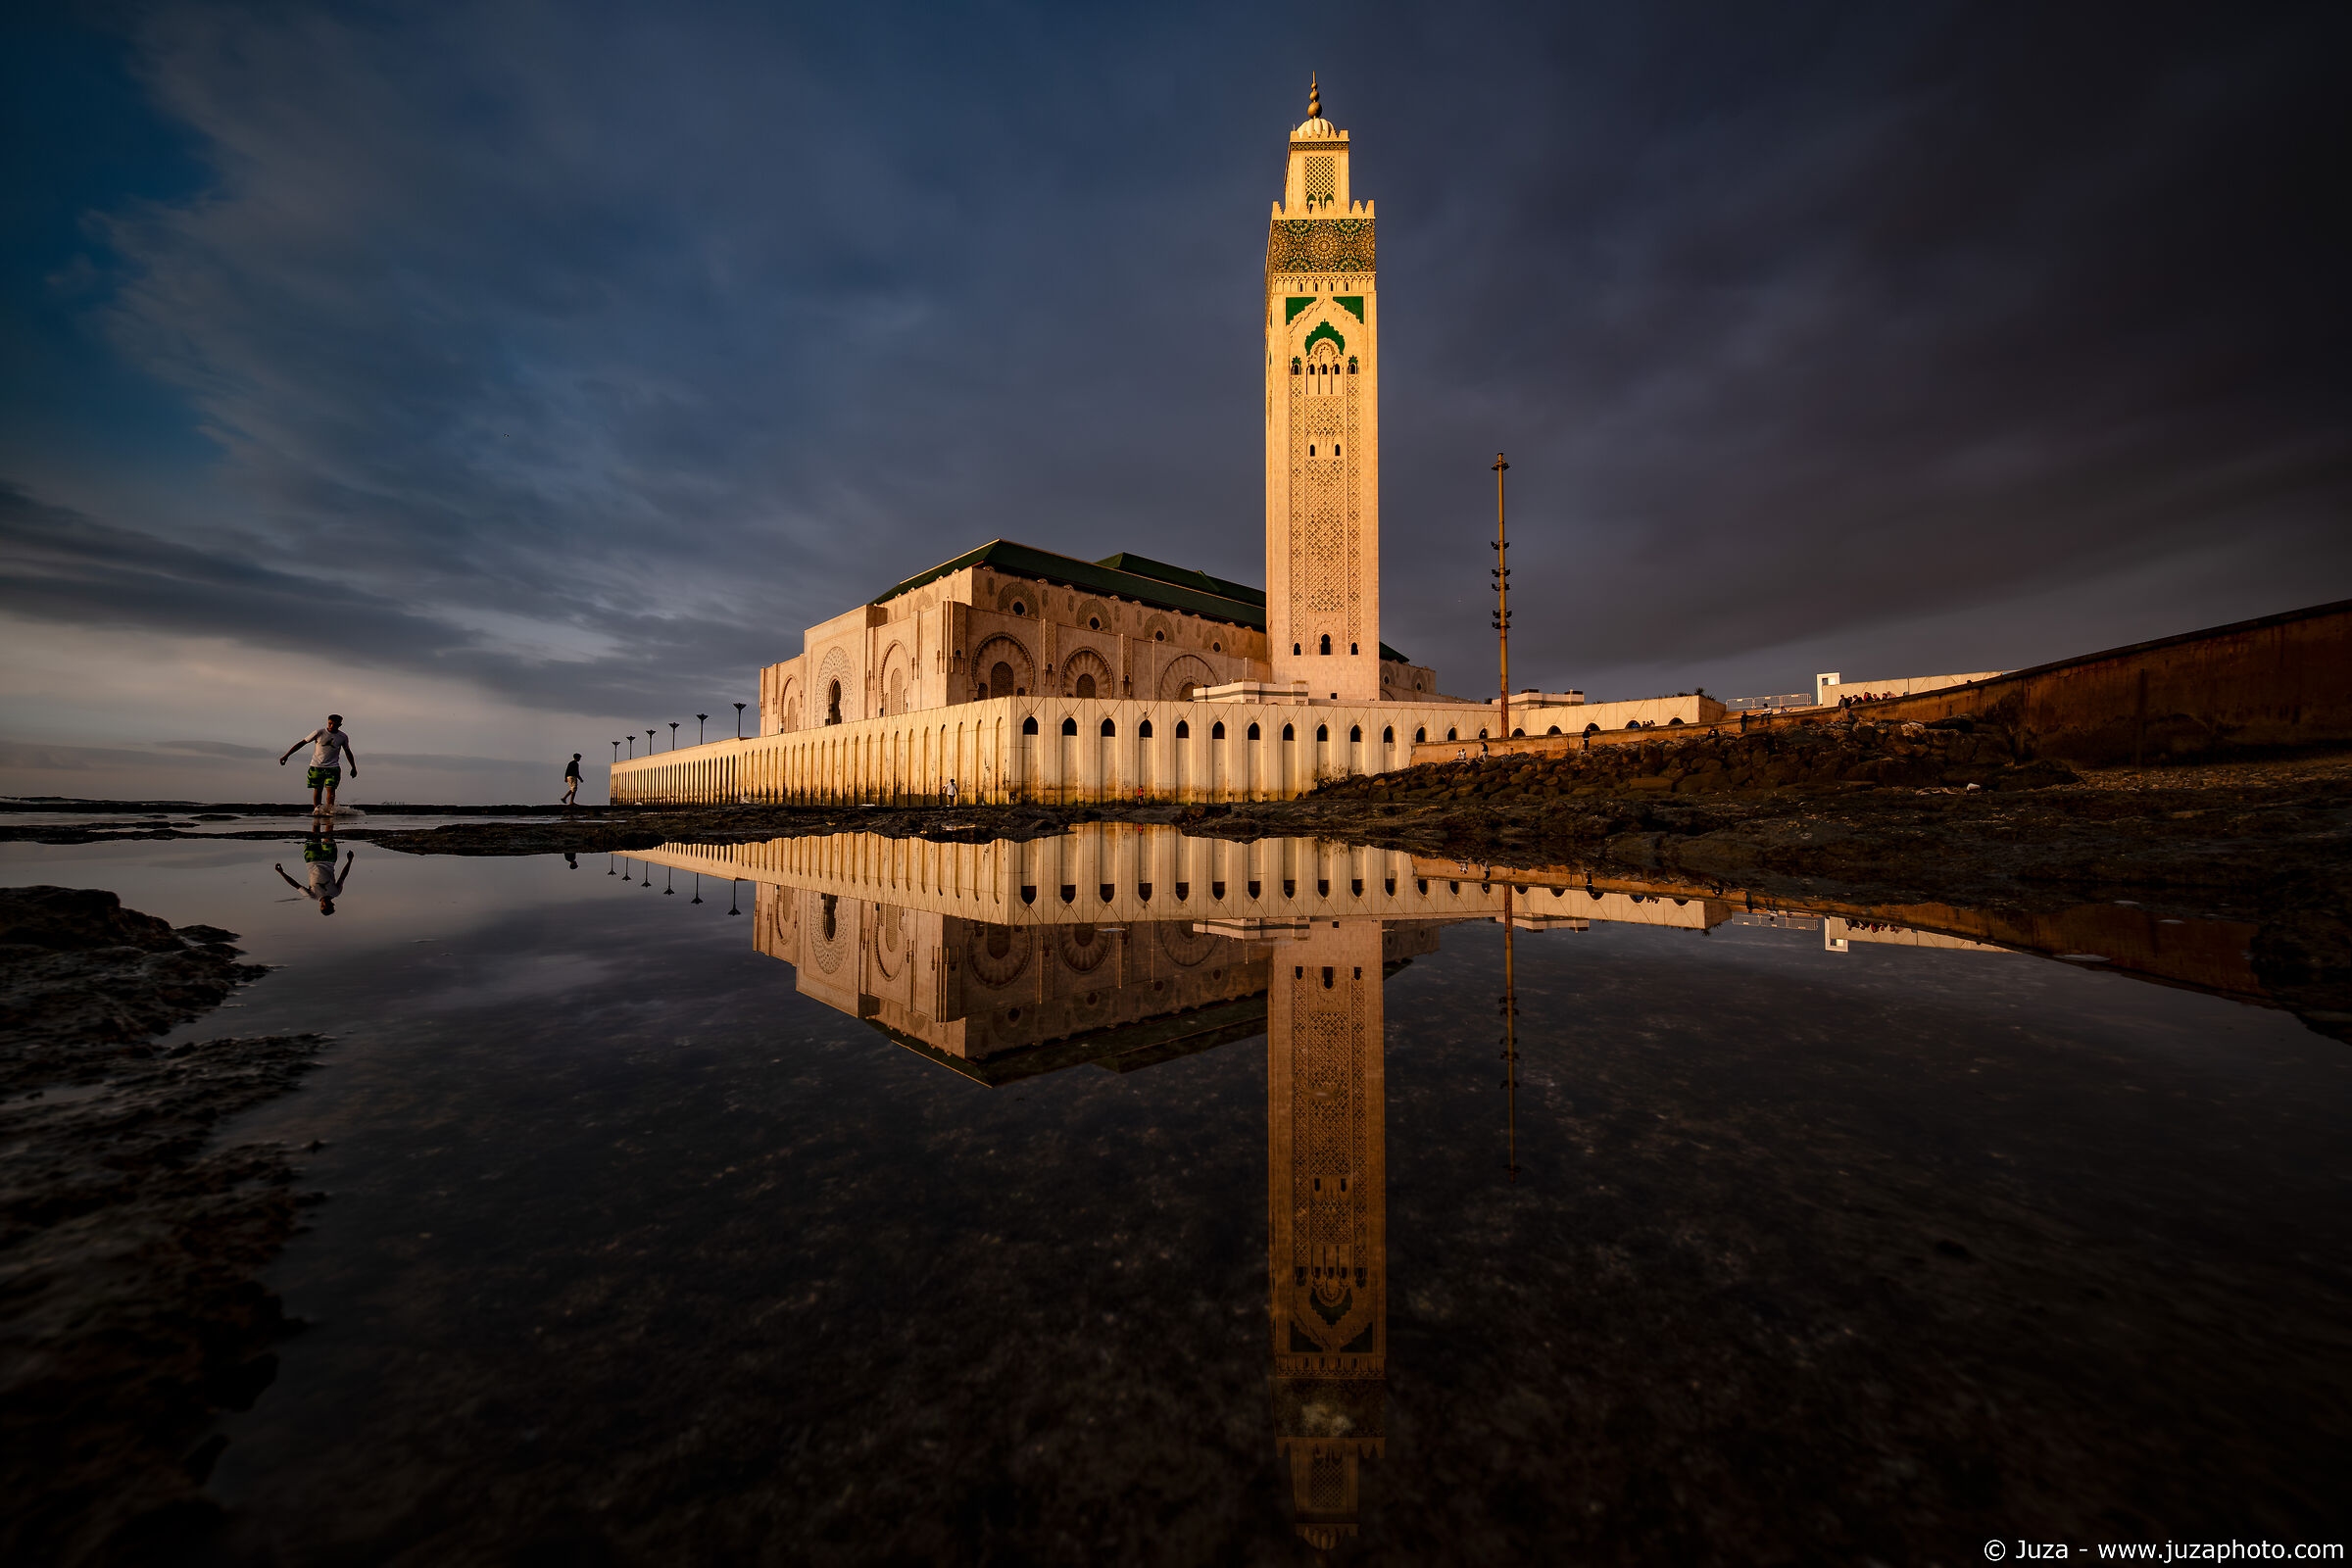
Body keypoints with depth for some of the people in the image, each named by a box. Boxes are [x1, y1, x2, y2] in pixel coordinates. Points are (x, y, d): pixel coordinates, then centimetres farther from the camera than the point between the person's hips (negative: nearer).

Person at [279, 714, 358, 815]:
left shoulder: (343, 737, 4)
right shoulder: (319, 733, -2)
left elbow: (348, 752, 19)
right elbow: (301, 743, 3)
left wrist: (353, 768, 23)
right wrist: (286, 756, -3)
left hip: (332, 767, 0)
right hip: (316, 766, 0)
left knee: (330, 788, -12)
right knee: (317, 790, 2)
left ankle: (329, 810, -13)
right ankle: (316, 810, 7)